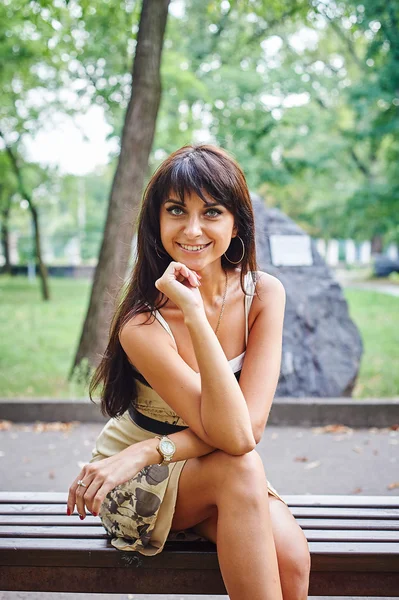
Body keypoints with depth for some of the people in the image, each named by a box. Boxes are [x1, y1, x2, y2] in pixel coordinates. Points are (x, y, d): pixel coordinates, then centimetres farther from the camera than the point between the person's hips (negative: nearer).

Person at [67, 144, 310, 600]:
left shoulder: (264, 294, -11)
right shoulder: (143, 325, -24)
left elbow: (251, 422, -17)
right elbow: (233, 436, -30)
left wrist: (147, 451, -26)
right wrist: (194, 314, -37)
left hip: (224, 475, 3)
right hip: (137, 486, -3)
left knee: (290, 558, -25)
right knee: (240, 468, -32)